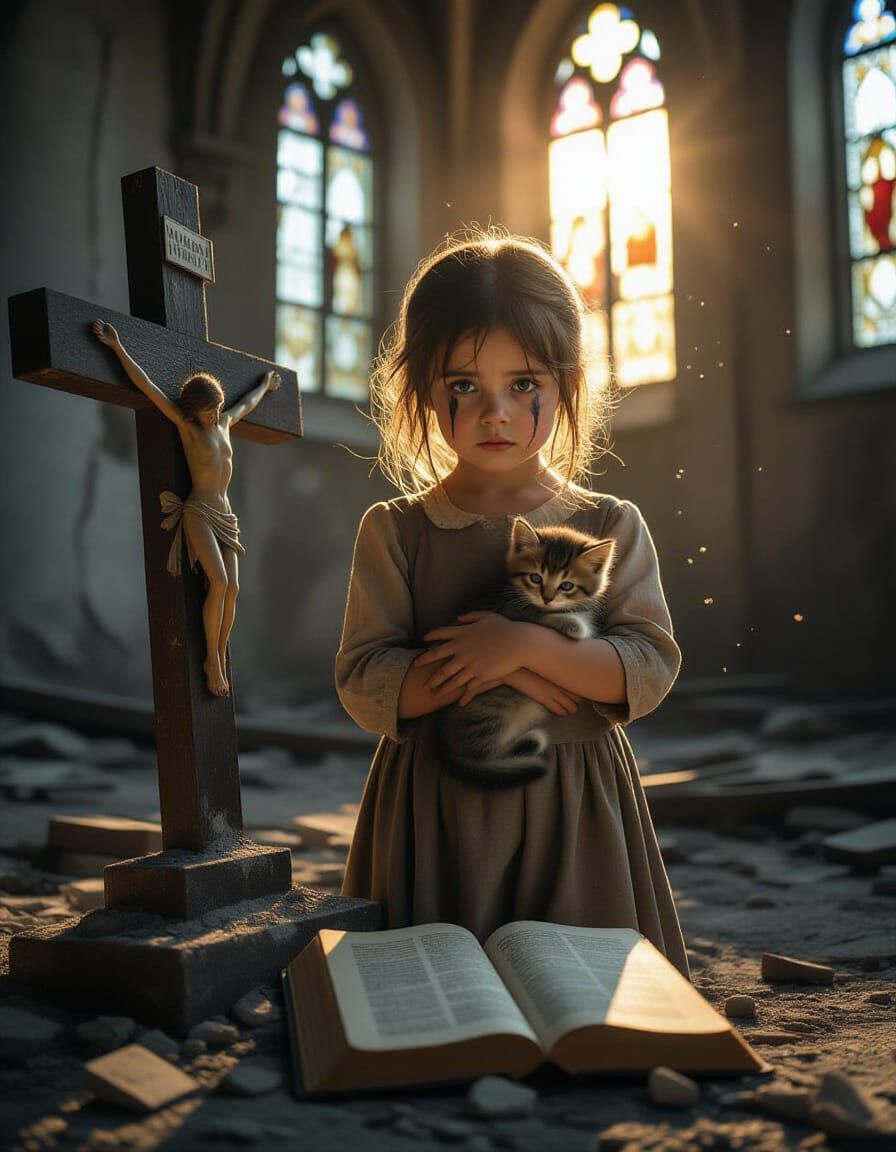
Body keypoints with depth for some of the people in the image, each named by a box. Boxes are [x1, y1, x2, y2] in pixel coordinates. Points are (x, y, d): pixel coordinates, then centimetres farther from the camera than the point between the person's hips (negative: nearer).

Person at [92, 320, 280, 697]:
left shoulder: (224, 423, 17)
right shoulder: (185, 425, 1)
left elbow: (246, 404, 38)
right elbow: (148, 387, -6)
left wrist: (265, 386, 56)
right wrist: (117, 348, -12)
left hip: (224, 517, 6)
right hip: (198, 513, -6)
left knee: (232, 589, -7)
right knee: (219, 583, -21)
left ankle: (219, 659, -1)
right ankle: (212, 661, -13)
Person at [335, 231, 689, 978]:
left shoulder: (611, 527, 0)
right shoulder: (396, 532, -1)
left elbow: (651, 669, -8)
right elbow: (363, 686, -7)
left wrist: (529, 645, -21)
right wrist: (484, 667, -19)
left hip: (574, 810, 1)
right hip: (436, 813, 0)